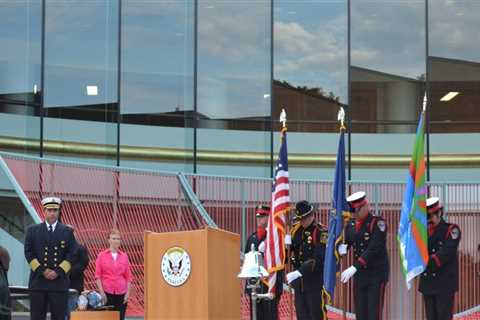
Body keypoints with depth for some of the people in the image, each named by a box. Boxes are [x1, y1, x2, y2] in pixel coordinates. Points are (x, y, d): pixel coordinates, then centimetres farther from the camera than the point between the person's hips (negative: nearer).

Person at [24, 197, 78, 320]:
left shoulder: (67, 231, 8)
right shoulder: (32, 230, 8)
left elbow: (71, 255, 2)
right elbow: (29, 253, 2)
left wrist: (58, 272, -9)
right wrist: (42, 271, -9)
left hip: (60, 281, 0)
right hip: (38, 281, 0)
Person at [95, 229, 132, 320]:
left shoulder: (124, 256, 7)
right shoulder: (102, 255, 2)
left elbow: (128, 276, 8)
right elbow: (98, 276, 0)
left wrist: (128, 292, 0)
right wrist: (102, 292, -7)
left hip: (121, 294, 2)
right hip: (107, 293, -2)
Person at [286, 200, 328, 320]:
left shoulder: (321, 232, -12)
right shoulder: (296, 230, 8)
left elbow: (319, 259, -22)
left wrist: (298, 272, -27)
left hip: (315, 282, -6)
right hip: (299, 282, 6)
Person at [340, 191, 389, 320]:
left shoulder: (378, 223, -13)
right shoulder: (351, 225, 7)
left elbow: (374, 248, -23)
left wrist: (354, 267, -30)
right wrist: (342, 247, -12)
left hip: (377, 274, -6)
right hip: (360, 275, 6)